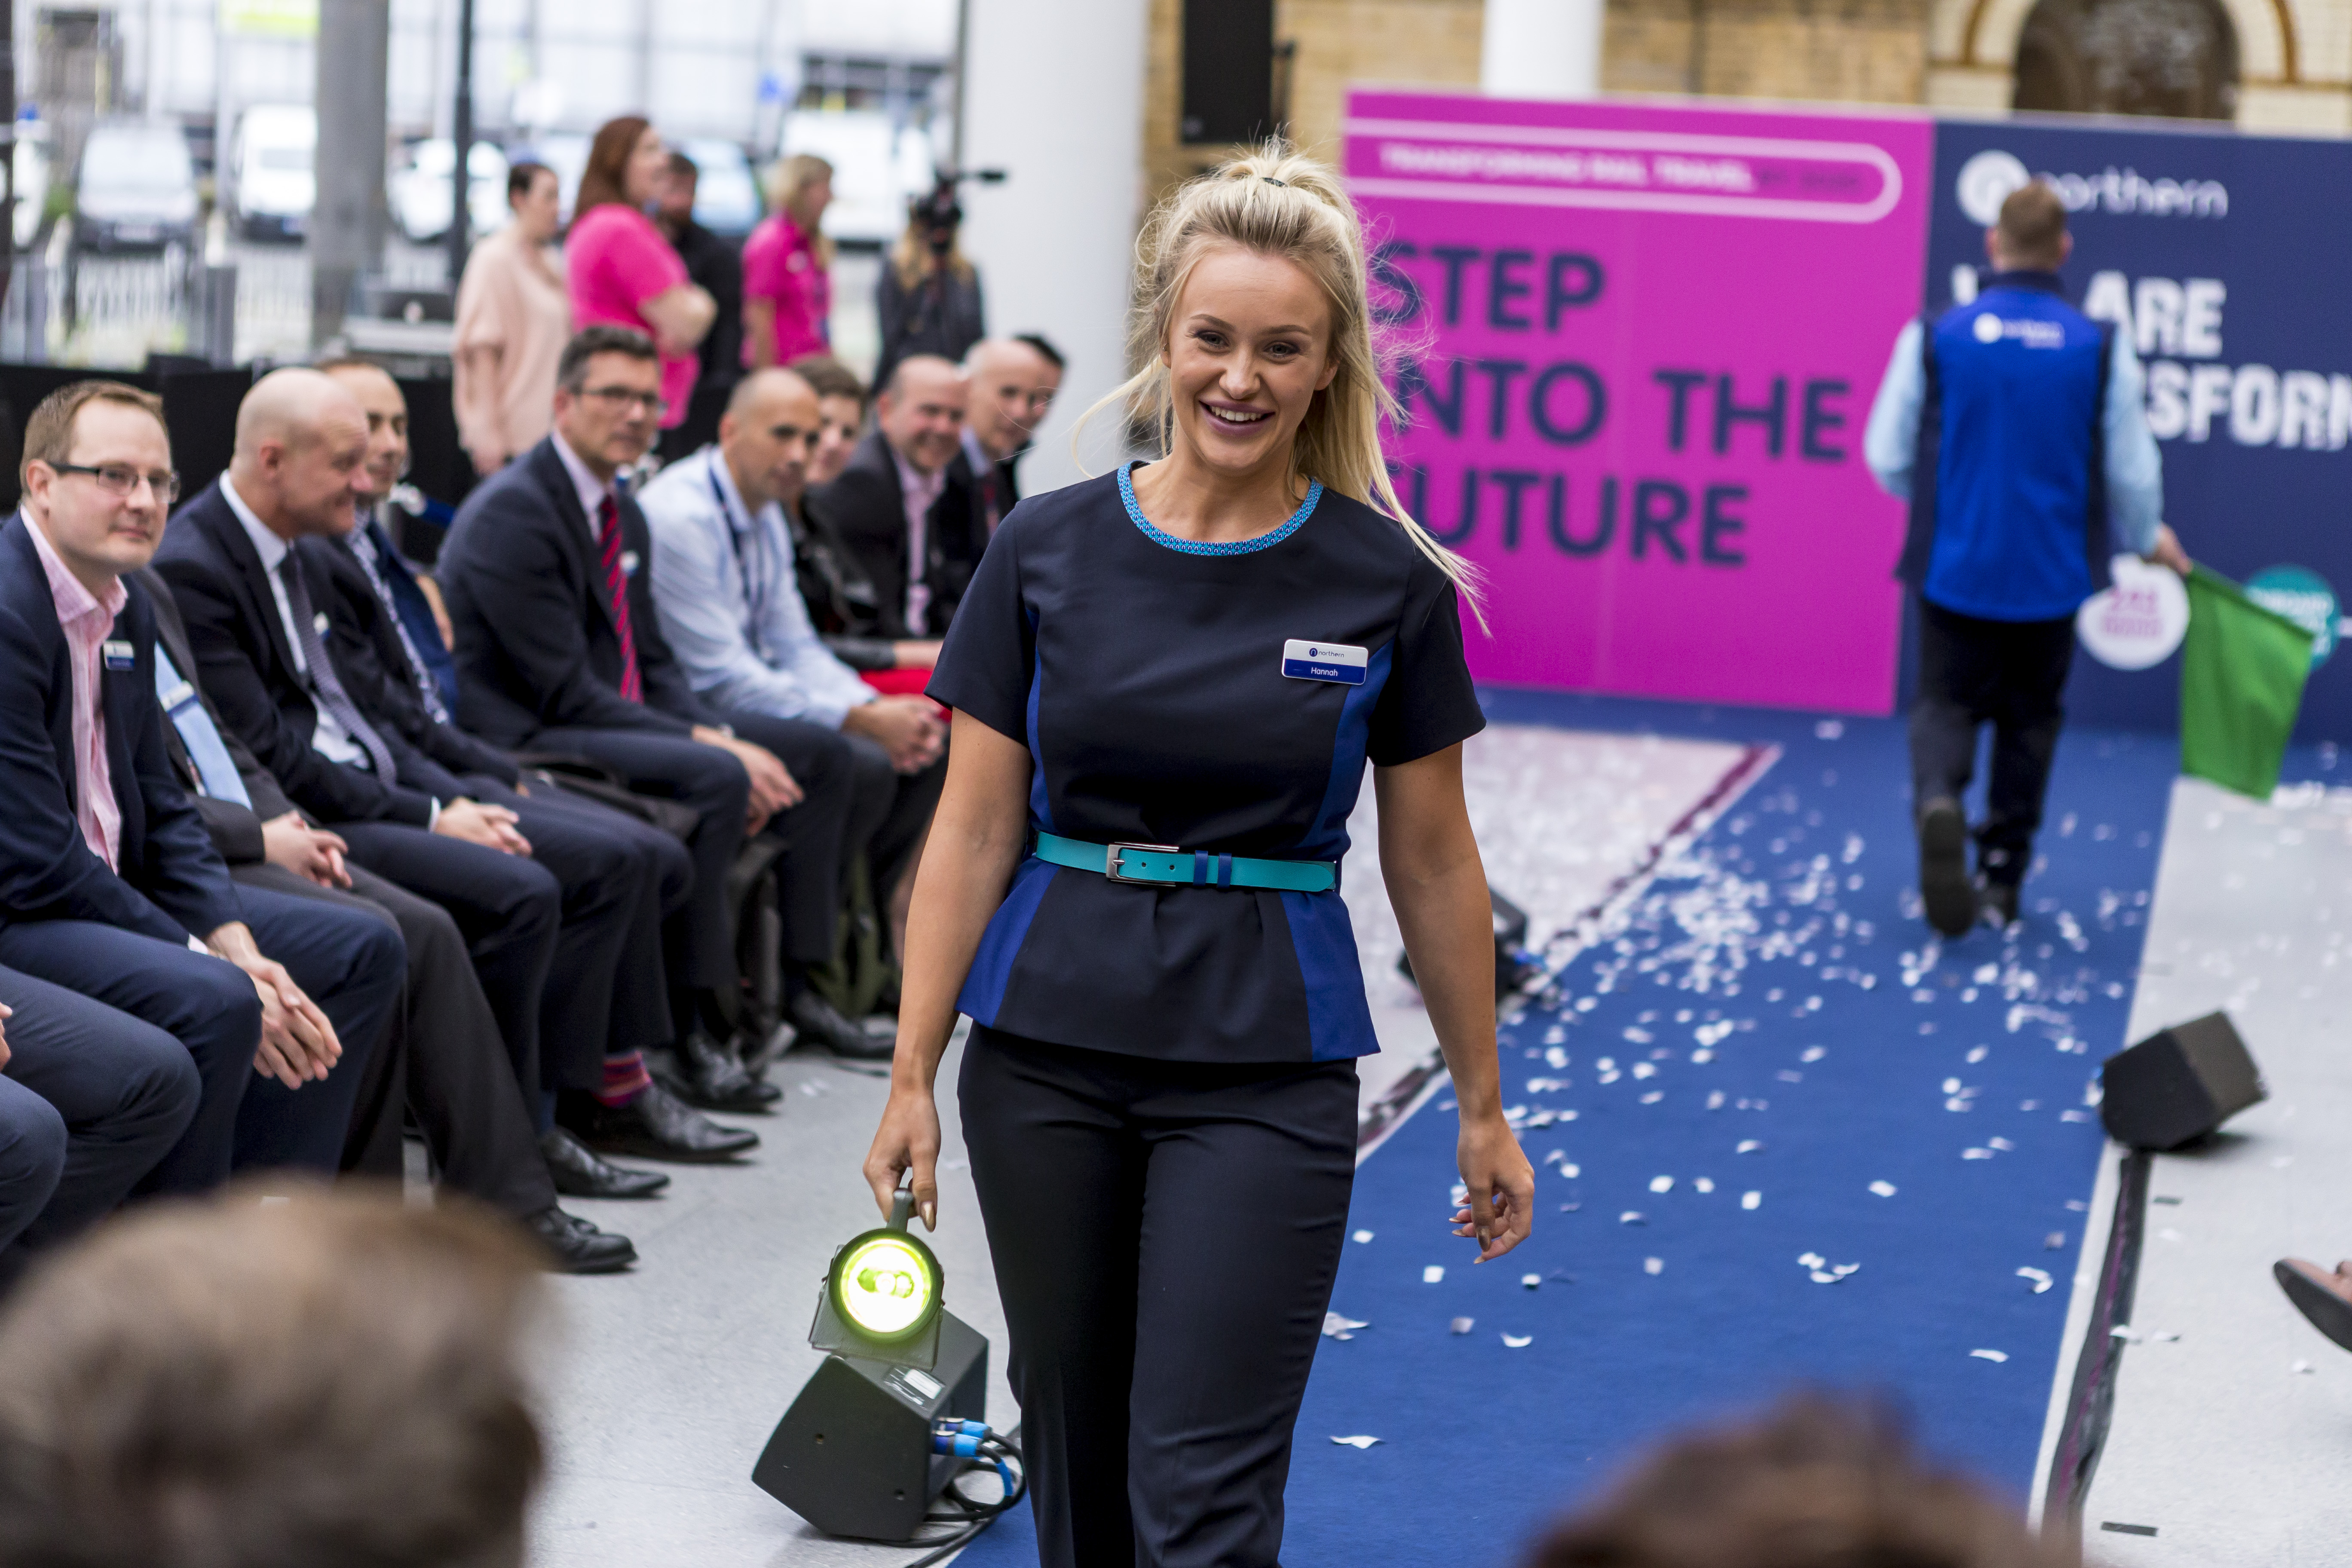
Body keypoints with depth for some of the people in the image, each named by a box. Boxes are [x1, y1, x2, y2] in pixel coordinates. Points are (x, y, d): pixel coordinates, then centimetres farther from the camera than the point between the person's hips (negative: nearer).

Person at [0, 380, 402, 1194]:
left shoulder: (128, 612, 10)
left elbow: (162, 811, 12)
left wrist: (241, 948, -5)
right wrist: (214, 967, -20)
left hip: (111, 889, 10)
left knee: (365, 952, 8)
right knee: (210, 1005, -33)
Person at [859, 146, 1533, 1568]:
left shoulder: (1388, 584, -4)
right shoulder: (1048, 553, -1)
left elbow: (1432, 864, 3)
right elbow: (975, 832, 0)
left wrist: (1484, 1110, 7)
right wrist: (913, 1075, -3)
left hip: (1266, 1068, -2)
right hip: (1047, 1053, 2)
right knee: (1078, 1453, 13)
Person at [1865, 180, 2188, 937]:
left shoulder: (1935, 336, -7)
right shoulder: (2102, 348, -7)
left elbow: (1887, 456, 0)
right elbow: (2131, 472, -1)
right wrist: (2147, 538, 21)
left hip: (1954, 569, -1)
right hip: (2051, 578, 1)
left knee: (1946, 703, 10)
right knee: (2029, 721, 16)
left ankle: (1938, 803, -22)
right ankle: (2002, 879, 20)